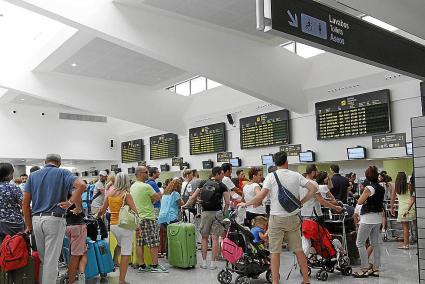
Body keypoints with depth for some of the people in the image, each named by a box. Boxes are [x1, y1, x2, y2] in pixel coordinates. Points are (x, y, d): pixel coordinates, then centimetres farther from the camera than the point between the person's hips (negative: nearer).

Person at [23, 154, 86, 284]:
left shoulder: (33, 175, 12)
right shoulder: (62, 173, 2)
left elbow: (25, 203, 8)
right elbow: (82, 185, -18)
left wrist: (29, 226, 14)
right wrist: (70, 202, -9)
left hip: (36, 220, 4)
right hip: (54, 220, -4)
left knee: (42, 259, 19)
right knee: (51, 260, 1)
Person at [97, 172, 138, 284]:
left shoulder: (110, 193, 2)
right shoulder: (126, 194, -12)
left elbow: (102, 210, 9)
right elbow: (135, 212, -13)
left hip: (113, 225, 6)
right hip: (125, 225, -6)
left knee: (120, 244, 34)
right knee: (126, 253, 3)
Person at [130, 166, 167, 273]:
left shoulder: (132, 187, 11)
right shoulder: (146, 186, -15)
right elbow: (157, 198, -9)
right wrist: (159, 194, 10)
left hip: (137, 218, 8)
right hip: (148, 217, -8)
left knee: (139, 243, 8)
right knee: (153, 243, -1)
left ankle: (141, 265, 13)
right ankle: (155, 265, 3)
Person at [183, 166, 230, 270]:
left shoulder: (203, 183, 6)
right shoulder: (222, 186, -1)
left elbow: (193, 197, 6)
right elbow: (227, 202, -7)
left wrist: (185, 205, 18)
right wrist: (224, 212, 6)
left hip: (205, 212, 2)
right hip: (217, 213, -2)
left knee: (204, 237, 11)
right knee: (215, 238, 1)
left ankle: (204, 262, 12)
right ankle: (213, 263, 3)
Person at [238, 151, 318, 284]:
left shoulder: (271, 176, -8)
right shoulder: (296, 175, 1)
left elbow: (261, 196, -14)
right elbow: (314, 188, -3)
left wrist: (245, 204, -1)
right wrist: (301, 202, 4)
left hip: (277, 218, -3)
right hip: (293, 217, 3)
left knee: (275, 252, 3)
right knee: (298, 249, 13)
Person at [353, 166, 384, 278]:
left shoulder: (369, 188, -17)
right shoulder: (382, 188, 6)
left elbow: (359, 202, -11)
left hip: (368, 218, -8)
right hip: (378, 218, 8)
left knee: (360, 243, 0)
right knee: (375, 243, 12)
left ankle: (365, 269, 0)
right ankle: (375, 269, 17)